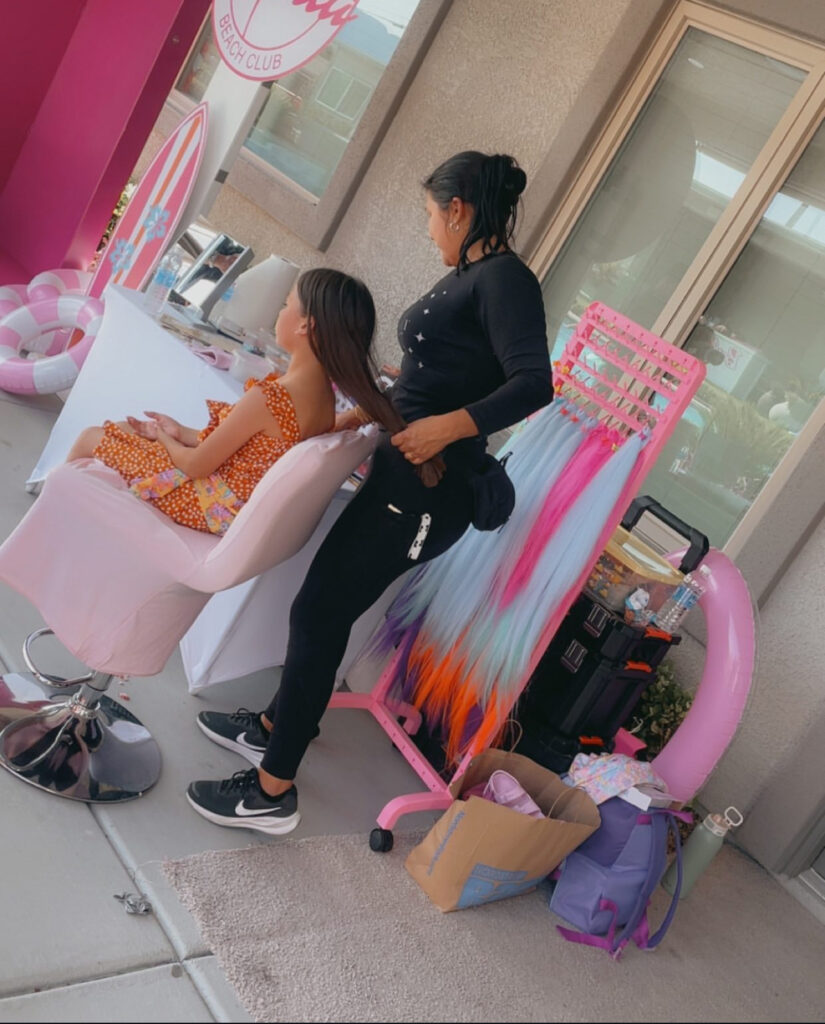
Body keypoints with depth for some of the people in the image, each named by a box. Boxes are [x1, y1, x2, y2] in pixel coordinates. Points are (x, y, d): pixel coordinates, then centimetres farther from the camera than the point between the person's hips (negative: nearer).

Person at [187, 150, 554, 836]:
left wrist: (447, 427, -33)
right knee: (323, 608, 18)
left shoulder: (505, 279, -13)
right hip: (401, 471, 9)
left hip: (427, 489, -9)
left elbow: (534, 384, -26)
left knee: (319, 614, -4)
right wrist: (368, 412, 21)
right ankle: (276, 725, 37)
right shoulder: (468, 276, 15)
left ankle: (272, 792, 9)